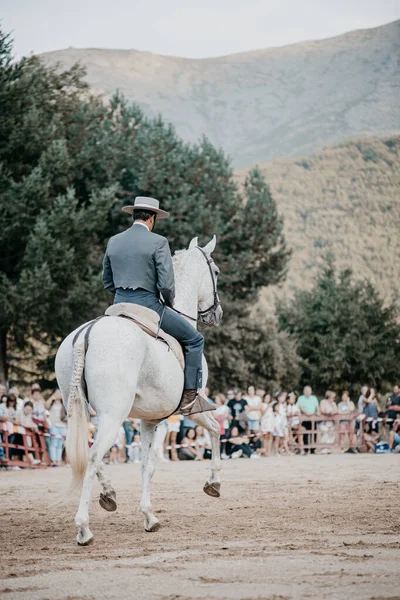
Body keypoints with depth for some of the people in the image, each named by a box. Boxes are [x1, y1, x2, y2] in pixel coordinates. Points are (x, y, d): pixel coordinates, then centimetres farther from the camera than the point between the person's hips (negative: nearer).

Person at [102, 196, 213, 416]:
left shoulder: (114, 241, 8)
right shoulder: (158, 242, -10)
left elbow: (107, 282, 16)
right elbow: (166, 284, -15)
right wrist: (170, 303, 4)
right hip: (148, 305, -6)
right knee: (194, 340, 8)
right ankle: (189, 397, 4)